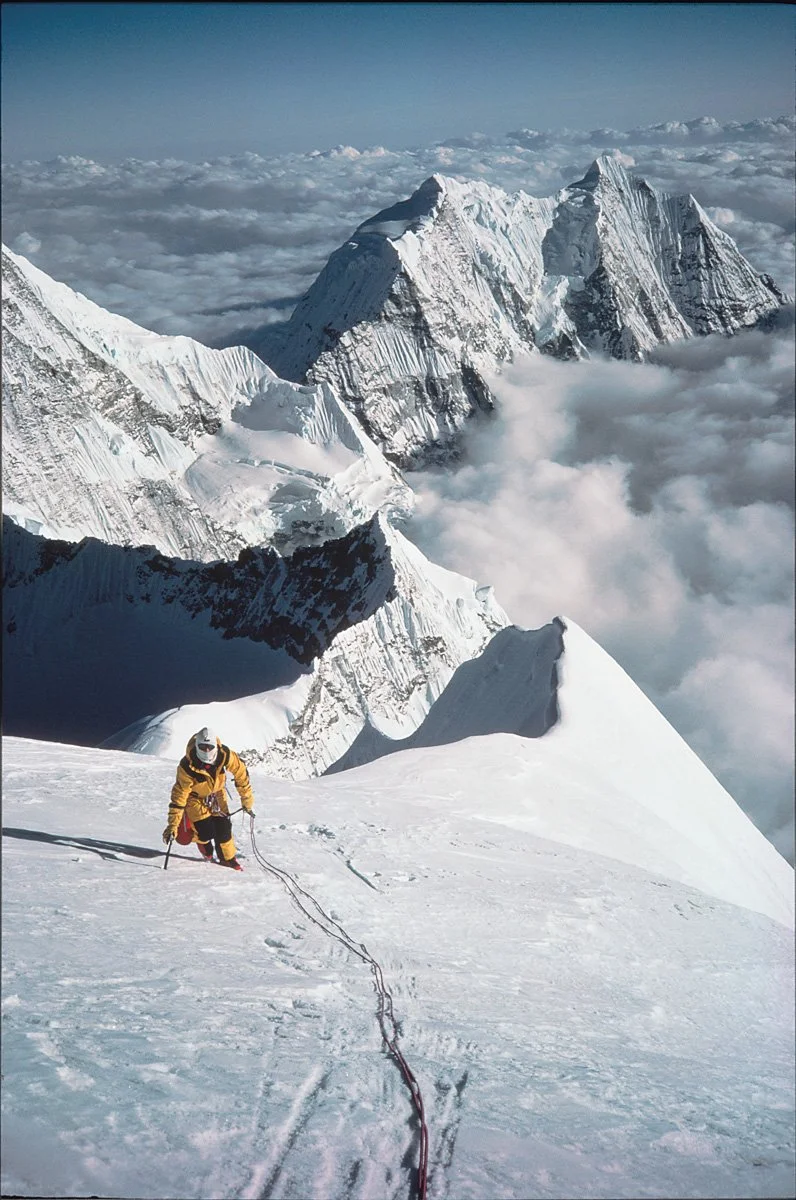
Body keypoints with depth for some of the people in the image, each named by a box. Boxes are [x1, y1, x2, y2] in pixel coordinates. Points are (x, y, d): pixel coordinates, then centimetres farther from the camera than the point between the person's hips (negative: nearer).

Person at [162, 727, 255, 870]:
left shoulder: (225, 755, -30)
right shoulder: (187, 767, -36)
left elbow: (241, 773, -13)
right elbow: (179, 795, -29)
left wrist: (247, 801, -6)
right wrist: (173, 824, -28)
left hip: (217, 793, 3)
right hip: (196, 797, -3)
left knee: (224, 828, -2)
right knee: (206, 833, -9)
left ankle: (228, 858, 26)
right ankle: (201, 839, 30)